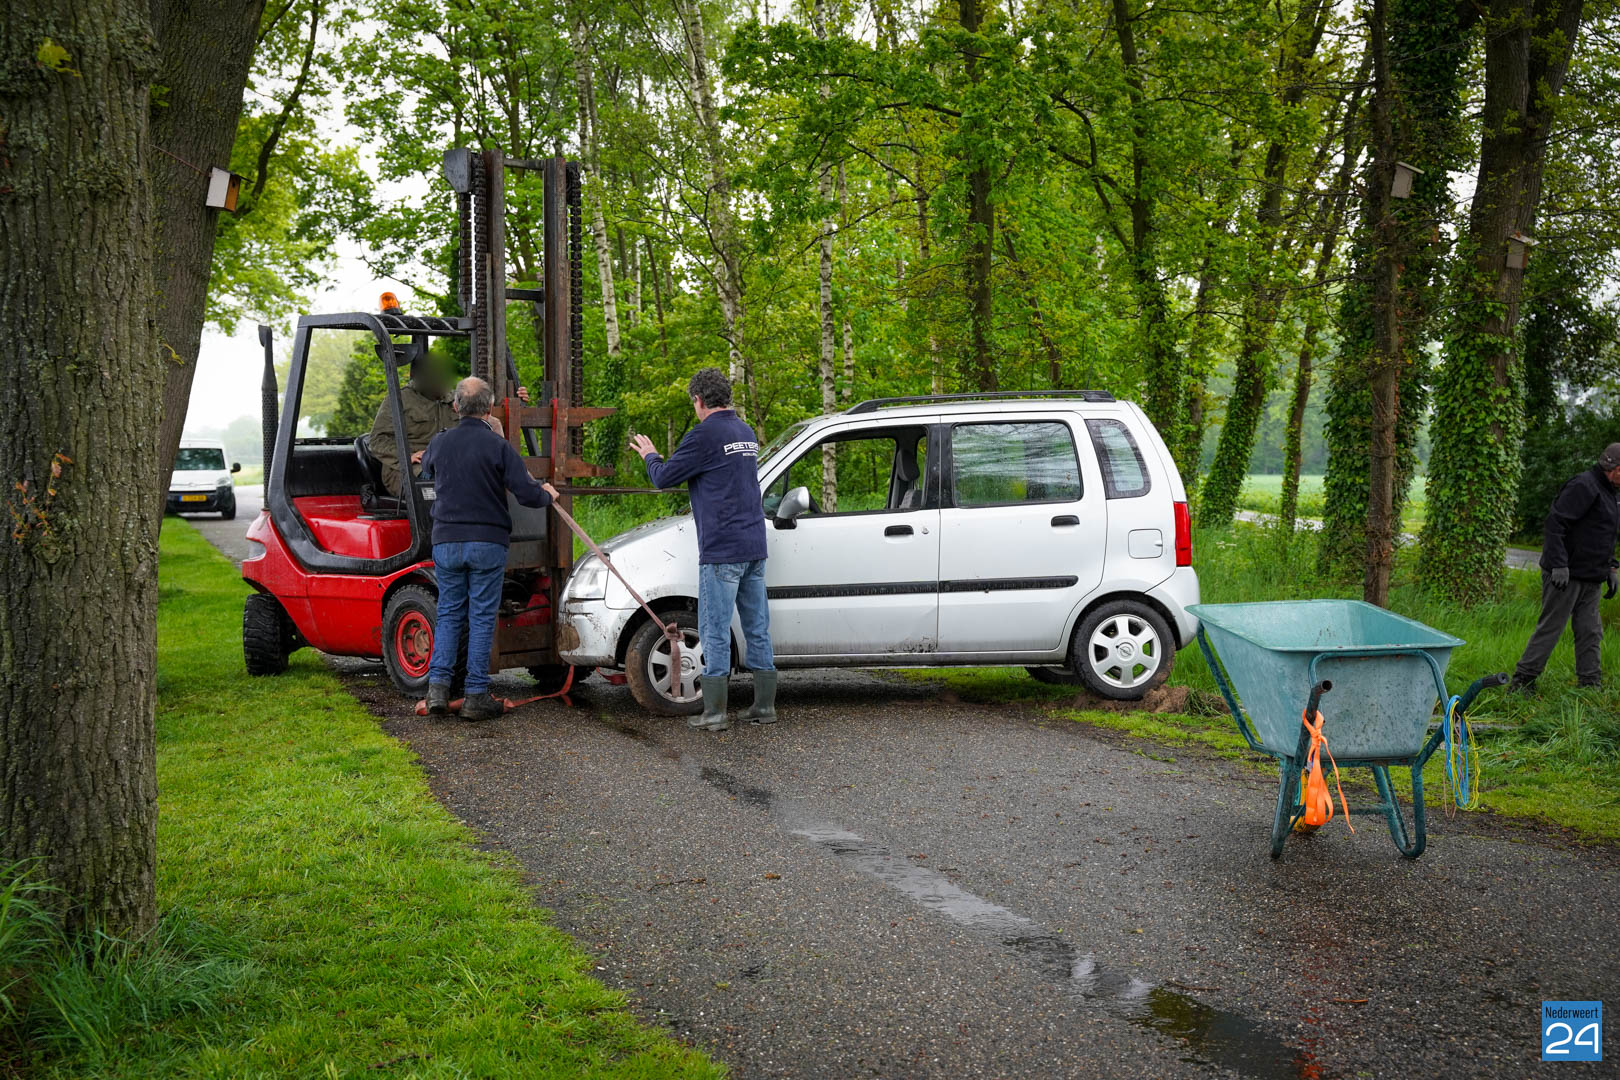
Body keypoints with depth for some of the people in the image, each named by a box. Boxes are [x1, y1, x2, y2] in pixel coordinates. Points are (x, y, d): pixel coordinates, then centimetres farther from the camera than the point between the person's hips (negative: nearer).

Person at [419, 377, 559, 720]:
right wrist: (547, 495, 10)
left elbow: (427, 472, 26)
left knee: (448, 614, 13)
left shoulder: (438, 443, 4)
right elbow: (526, 494, -12)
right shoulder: (499, 446, -9)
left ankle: (438, 685, 2)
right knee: (482, 618, 2)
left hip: (446, 542, 3)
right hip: (487, 542, -3)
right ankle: (476, 697, 4)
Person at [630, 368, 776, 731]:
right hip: (755, 546, 8)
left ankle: (714, 713, 0)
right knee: (757, 626, 10)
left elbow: (664, 477, -6)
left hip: (721, 551, -8)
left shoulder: (705, 434, -11)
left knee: (715, 631, -2)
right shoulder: (746, 432, 15)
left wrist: (650, 455, 15)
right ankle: (765, 706, 14)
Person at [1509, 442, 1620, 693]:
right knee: (1550, 628, -6)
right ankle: (1522, 680, 1)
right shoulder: (1583, 486, -14)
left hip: (1589, 580, 9)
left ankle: (1590, 686, 12)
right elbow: (1555, 522, -22)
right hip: (1565, 576, -9)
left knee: (1591, 632, 8)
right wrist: (1559, 565, -26)